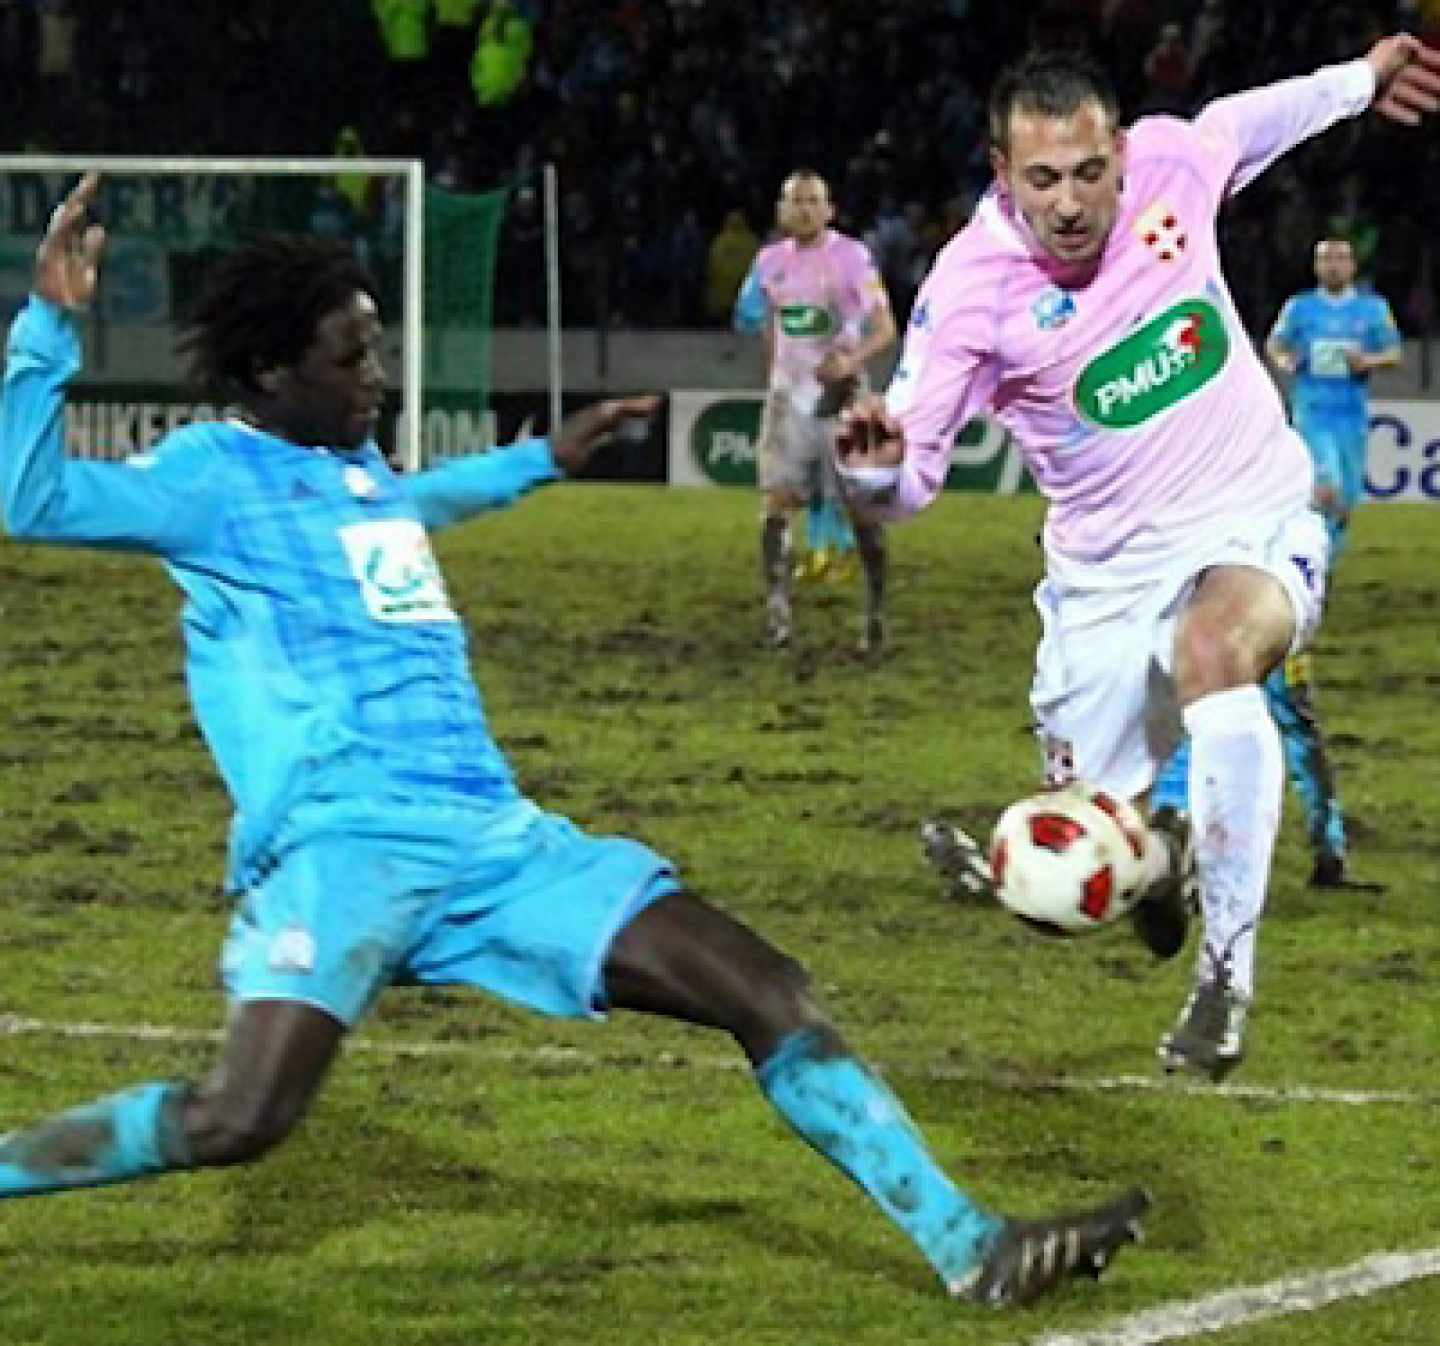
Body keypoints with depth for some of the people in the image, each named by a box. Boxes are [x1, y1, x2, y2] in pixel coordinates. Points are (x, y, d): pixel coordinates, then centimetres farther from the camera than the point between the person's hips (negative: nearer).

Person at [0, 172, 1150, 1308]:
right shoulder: (215, 474, -1)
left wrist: (544, 460, 56)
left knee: (769, 995, 0)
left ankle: (965, 1242, 5)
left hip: (496, 835, 8)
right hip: (340, 842, -8)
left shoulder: (355, 467, 22)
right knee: (236, 1121, -29)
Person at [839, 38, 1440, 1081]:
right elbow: (908, 479, -16)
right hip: (1108, 573, 0)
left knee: (1213, 650, -36)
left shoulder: (1173, 160, -11)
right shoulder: (970, 288, -19)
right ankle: (1156, 864, 49)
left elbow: (1251, 122, 15)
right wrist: (874, 466, -40)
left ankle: (1227, 970, -26)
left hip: (1257, 523, 0)